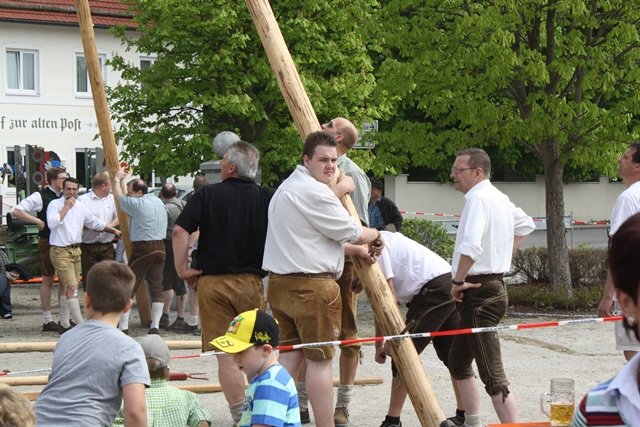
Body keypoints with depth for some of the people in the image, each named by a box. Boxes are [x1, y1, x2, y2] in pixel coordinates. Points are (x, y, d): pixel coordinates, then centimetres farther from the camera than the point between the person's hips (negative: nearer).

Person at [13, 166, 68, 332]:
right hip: (47, 243, -6)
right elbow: (17, 211, -14)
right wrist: (38, 221, -16)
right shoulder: (40, 197, -10)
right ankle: (47, 320, 8)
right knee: (48, 280, 1)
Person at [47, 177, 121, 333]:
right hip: (60, 251, -7)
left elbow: (95, 223, 24)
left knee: (67, 288, 12)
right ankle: (80, 324, -14)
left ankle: (64, 324, 19)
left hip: (76, 250, 7)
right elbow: (52, 223, -24)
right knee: (72, 287, -13)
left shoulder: (81, 207, 12)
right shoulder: (55, 205, -8)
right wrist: (66, 207, -19)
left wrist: (114, 231, 26)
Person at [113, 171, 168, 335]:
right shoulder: (158, 202, 10)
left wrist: (117, 179, 18)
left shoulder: (137, 204, -13)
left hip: (142, 248, -7)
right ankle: (155, 326, 2)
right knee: (157, 288, 6)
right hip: (160, 247, 7)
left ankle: (123, 326, -1)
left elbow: (118, 196, 2)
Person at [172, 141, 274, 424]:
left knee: (225, 354, 2)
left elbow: (180, 232, -12)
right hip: (251, 282, 1)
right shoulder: (267, 198, 0)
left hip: (212, 281, -1)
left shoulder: (207, 195, -4)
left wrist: (182, 268, -2)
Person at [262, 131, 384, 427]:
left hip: (281, 281, 10)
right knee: (320, 359, -4)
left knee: (290, 355, 13)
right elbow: (351, 233, -7)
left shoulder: (288, 188, 19)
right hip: (311, 286, -10)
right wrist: (375, 235, 12)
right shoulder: (313, 192, -14)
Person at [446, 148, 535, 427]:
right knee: (458, 362, 22)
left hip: (479, 292, -11)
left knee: (492, 376, -12)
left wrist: (458, 282, -16)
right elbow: (526, 225, 33)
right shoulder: (499, 198, 15)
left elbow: (471, 246, -30)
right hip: (493, 286, 11)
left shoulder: (478, 198, -16)